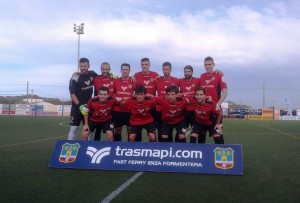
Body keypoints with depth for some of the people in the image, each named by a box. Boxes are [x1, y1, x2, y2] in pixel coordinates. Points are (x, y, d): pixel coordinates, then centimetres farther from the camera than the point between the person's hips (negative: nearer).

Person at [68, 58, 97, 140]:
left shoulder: (92, 74, 3)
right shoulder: (75, 78, -11)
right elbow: (72, 94, -14)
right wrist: (80, 106, -21)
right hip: (77, 107, -4)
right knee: (73, 129, -3)